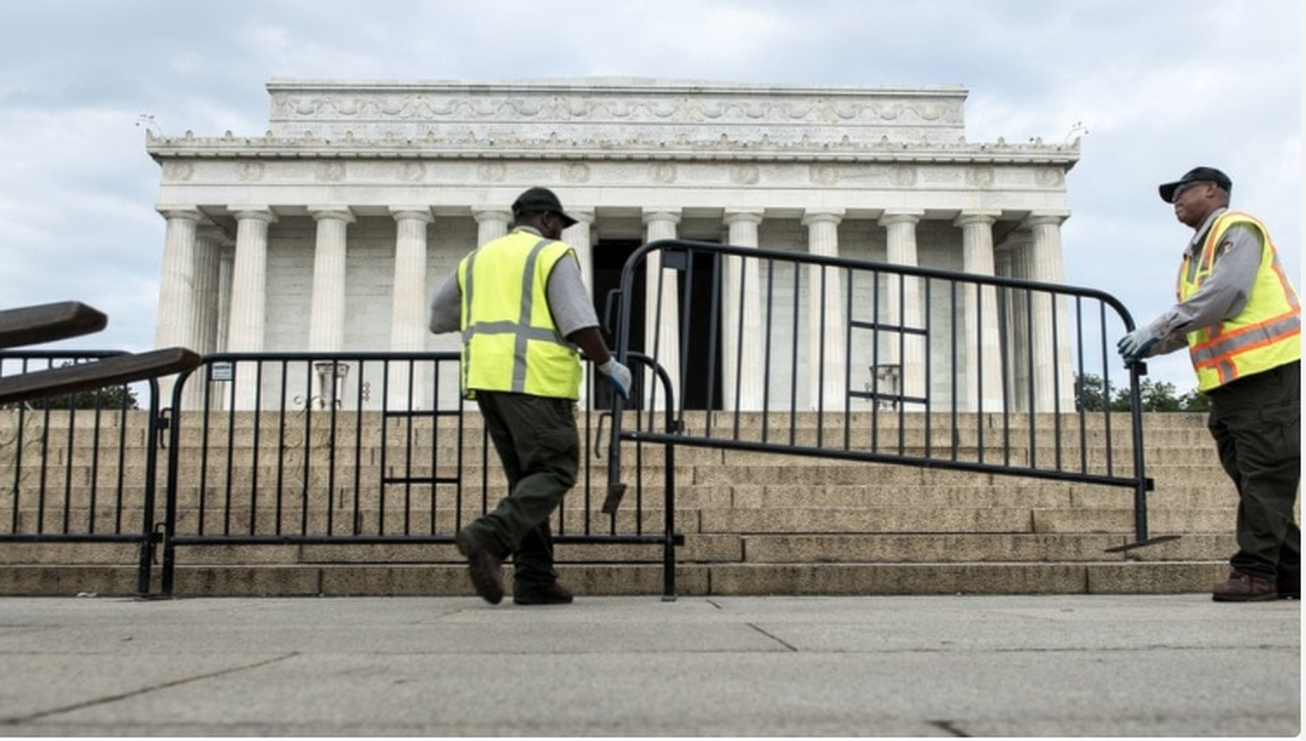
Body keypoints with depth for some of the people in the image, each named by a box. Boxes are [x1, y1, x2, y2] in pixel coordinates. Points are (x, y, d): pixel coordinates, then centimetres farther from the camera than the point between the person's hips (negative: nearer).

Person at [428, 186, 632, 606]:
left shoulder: (479, 259, 21)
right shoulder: (554, 255, 2)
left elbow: (438, 317, 26)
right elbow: (579, 322, -10)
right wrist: (609, 366, 2)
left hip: (488, 380, 7)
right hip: (536, 379, -7)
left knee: (527, 479, 10)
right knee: (555, 473, -5)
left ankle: (534, 580, 5)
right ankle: (488, 538, -24)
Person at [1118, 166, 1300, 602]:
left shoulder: (1236, 230, -4)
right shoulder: (1197, 252, 24)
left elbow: (1225, 293, -19)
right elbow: (1198, 322, 23)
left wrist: (1154, 331, -18)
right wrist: (1151, 347, 7)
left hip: (1265, 370, -9)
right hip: (1229, 380, 9)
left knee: (1264, 476, -8)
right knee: (1250, 477, 7)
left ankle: (1256, 570, -8)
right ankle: (1288, 569, 12)